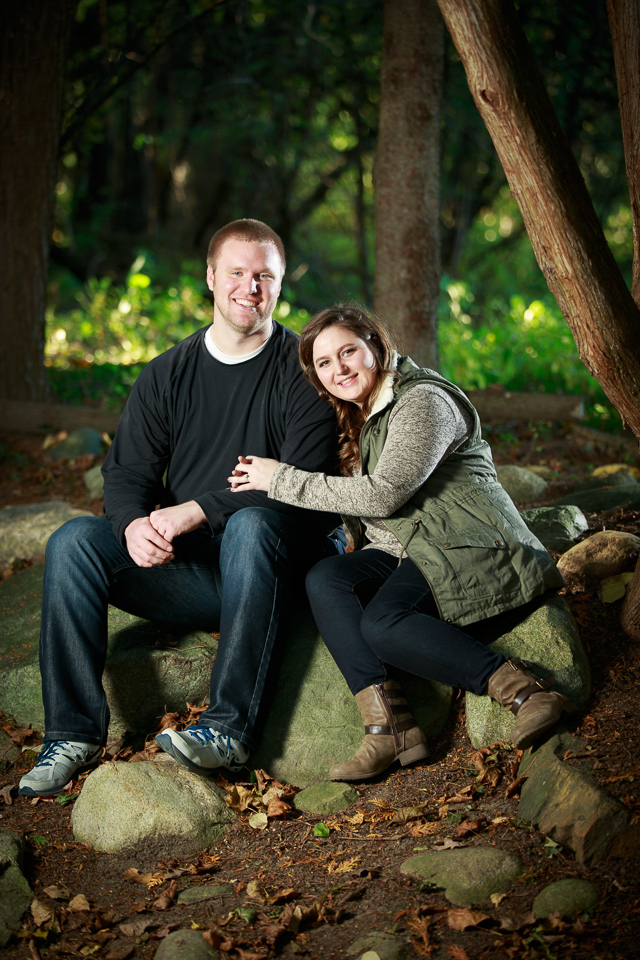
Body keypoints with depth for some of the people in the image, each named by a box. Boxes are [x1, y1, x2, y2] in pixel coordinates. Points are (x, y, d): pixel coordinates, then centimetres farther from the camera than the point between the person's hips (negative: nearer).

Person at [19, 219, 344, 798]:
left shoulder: (303, 369, -4)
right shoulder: (168, 374, 11)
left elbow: (304, 485, -15)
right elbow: (127, 472, 6)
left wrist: (195, 512, -23)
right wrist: (135, 524, -20)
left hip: (283, 562, -4)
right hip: (192, 570, 4)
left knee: (250, 524, -37)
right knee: (75, 542, -16)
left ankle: (230, 727, -35)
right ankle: (75, 731, -15)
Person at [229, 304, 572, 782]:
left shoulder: (424, 401, -8)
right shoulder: (359, 418, 23)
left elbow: (383, 494, -18)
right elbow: (349, 503, 23)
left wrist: (282, 480, -11)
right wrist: (265, 477, 8)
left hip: (467, 551, -8)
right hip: (404, 555, 8)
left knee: (382, 623, -32)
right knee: (325, 579, -20)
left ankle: (523, 688, -27)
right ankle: (387, 726, -31)